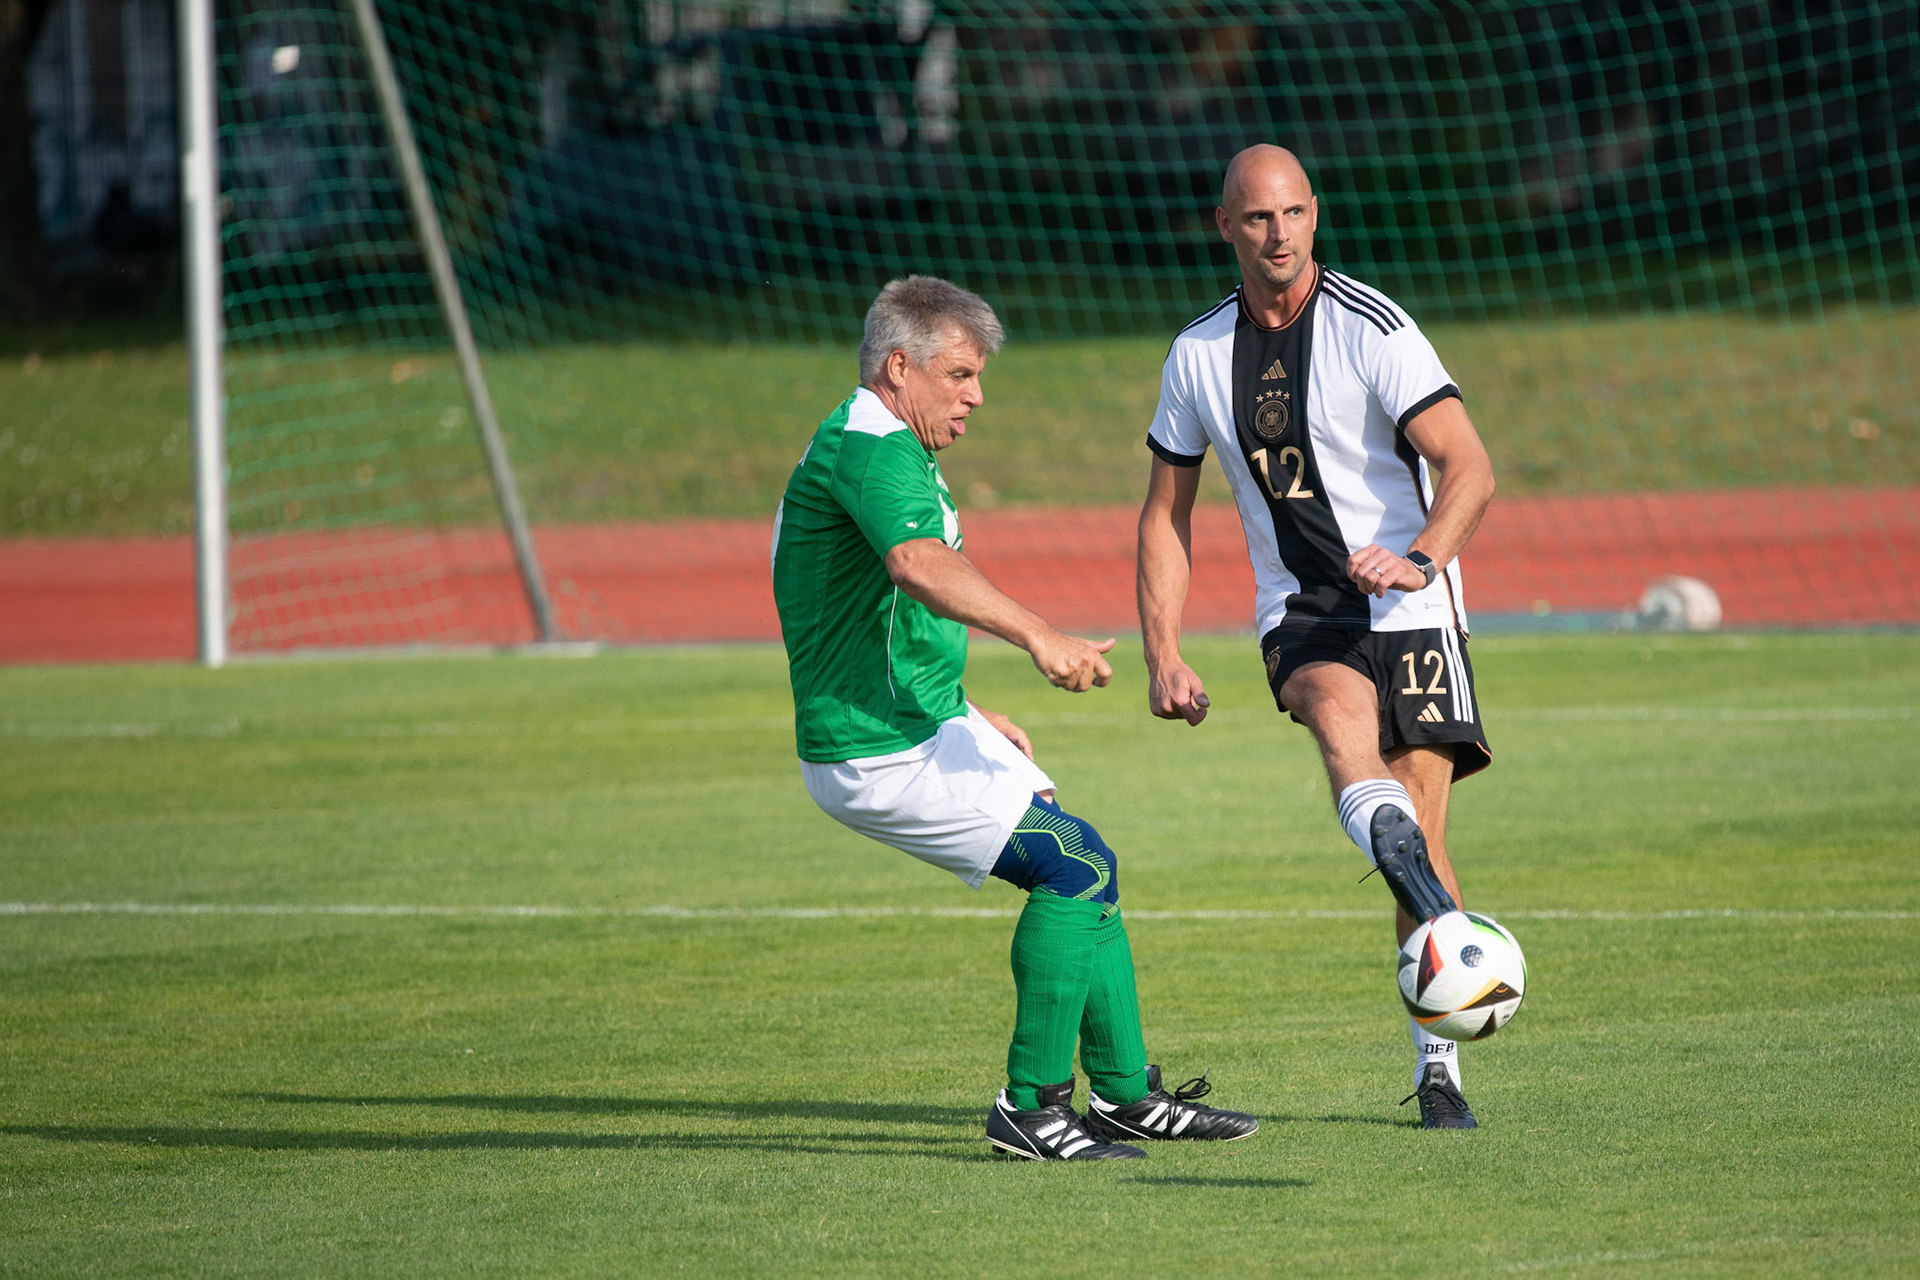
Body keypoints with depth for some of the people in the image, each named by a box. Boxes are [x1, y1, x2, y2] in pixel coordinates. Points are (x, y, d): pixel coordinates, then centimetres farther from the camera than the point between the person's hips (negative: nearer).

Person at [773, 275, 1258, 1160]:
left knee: (1082, 873, 12)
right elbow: (919, 565, -40)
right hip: (878, 754, -11)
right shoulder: (870, 445, -19)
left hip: (929, 724, 11)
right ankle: (1029, 1107, -10)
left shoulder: (887, 447, 17)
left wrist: (964, 713, 25)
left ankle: (1125, 1093, 19)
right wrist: (1036, 636, -50)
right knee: (1076, 864, -15)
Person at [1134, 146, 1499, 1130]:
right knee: (1338, 702, -34)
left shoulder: (1373, 331, -8)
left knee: (1421, 832, -8)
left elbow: (1469, 467, -16)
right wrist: (1163, 656, 4)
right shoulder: (1198, 355, 6)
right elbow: (1167, 511, 14)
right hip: (1298, 613, 2)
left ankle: (1437, 1064, 4)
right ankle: (1399, 858, -63)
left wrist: (1421, 560, -36)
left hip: (1407, 607, -2)